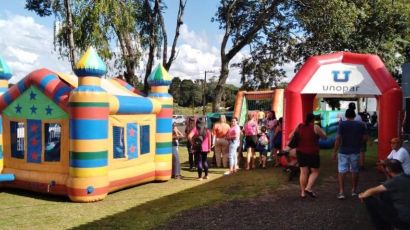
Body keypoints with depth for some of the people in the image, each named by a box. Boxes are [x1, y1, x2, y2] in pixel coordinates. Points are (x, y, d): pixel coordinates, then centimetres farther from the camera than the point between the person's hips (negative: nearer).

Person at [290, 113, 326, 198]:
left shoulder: (299, 126, 2)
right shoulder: (315, 127, -10)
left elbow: (291, 136, 8)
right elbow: (324, 136, 0)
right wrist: (321, 130, 17)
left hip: (301, 152, 4)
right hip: (312, 153, -4)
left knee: (303, 172, 9)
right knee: (315, 172, 9)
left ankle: (303, 192, 12)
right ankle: (309, 188, -6)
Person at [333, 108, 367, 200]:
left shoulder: (342, 124, -9)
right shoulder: (361, 124, -1)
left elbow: (338, 138, -14)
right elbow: (365, 137, -1)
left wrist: (335, 151, -9)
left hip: (343, 151, -2)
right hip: (355, 151, 3)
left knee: (341, 171, 2)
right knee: (355, 171, 18)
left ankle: (341, 192, -6)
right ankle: (354, 190, 28)